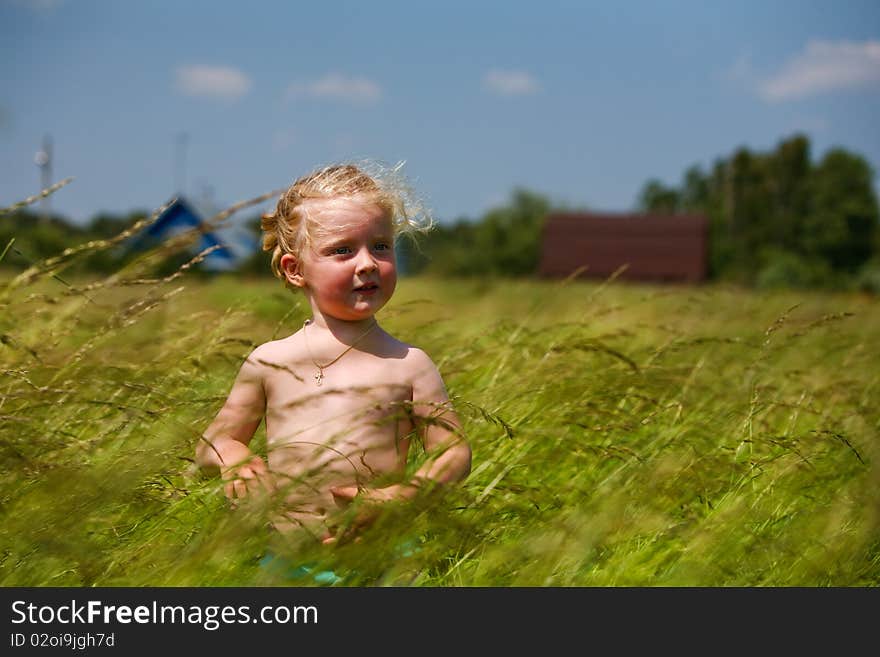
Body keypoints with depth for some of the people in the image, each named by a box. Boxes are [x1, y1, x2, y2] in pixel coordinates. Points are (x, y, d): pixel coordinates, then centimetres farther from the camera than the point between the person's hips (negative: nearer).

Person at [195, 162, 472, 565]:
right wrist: (233, 460, -7)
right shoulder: (269, 362, 9)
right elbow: (212, 444, 17)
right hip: (280, 555, 1)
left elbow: (454, 453, 3)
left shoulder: (408, 365, 4)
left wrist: (400, 498, -15)